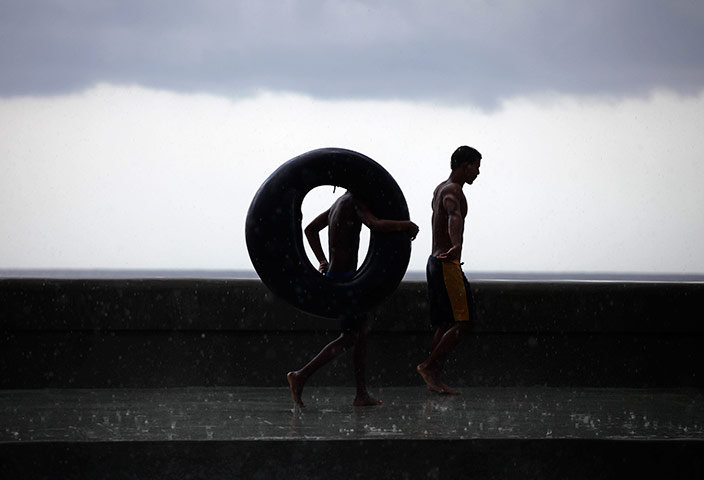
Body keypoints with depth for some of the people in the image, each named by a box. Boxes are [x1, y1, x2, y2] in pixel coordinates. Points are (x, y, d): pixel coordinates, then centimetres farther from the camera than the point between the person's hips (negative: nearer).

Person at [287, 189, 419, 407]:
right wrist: (406, 224, -14)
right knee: (349, 338, -6)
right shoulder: (354, 202, -13)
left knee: (362, 333, 11)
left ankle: (362, 394, 12)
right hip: (344, 278, -10)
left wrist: (323, 262, 21)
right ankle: (301, 376, -7)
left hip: (335, 273, 10)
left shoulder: (339, 203, 17)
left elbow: (311, 229, 26)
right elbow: (375, 225, -30)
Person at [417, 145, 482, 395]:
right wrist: (456, 246, -56)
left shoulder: (440, 189, 16)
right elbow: (455, 217, -38)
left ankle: (435, 378, 5)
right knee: (464, 321, -9)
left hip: (436, 260, 10)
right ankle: (428, 366, -9)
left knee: (445, 324, 8)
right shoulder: (453, 192, -15)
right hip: (448, 265, -10)